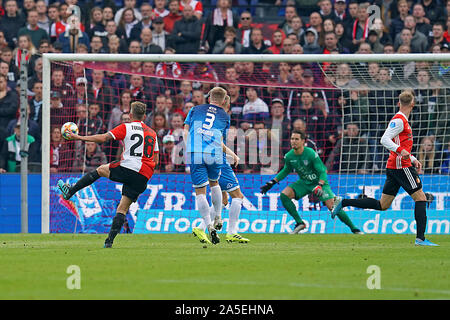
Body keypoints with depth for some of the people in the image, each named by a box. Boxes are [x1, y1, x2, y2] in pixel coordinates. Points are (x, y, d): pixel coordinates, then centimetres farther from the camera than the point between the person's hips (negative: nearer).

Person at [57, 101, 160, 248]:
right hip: (144, 176, 4)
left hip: (127, 170, -4)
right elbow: (155, 160, 20)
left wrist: (79, 137, 0)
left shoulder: (126, 127, 2)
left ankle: (69, 192, 27)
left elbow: (104, 138, -6)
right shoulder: (152, 133, 19)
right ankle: (109, 240, -1)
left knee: (100, 170, 22)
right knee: (123, 208, 8)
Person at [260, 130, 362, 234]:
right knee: (284, 195, -16)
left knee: (332, 206, -18)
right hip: (304, 183, 5)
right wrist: (272, 183, 6)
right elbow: (285, 171, 11)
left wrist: (320, 186, -39)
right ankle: (299, 223, -6)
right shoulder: (289, 156, -9)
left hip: (319, 182, -5)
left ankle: (354, 228, -5)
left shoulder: (311, 154, -24)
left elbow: (322, 172, -22)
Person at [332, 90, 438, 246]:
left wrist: (412, 159, 22)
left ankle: (343, 203, 10)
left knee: (382, 205, 10)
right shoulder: (399, 120, -11)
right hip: (401, 166, -10)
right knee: (421, 198, -6)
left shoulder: (402, 120, 19)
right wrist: (401, 150, -33)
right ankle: (421, 238, -10)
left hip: (393, 167, 10)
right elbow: (385, 140, -22)